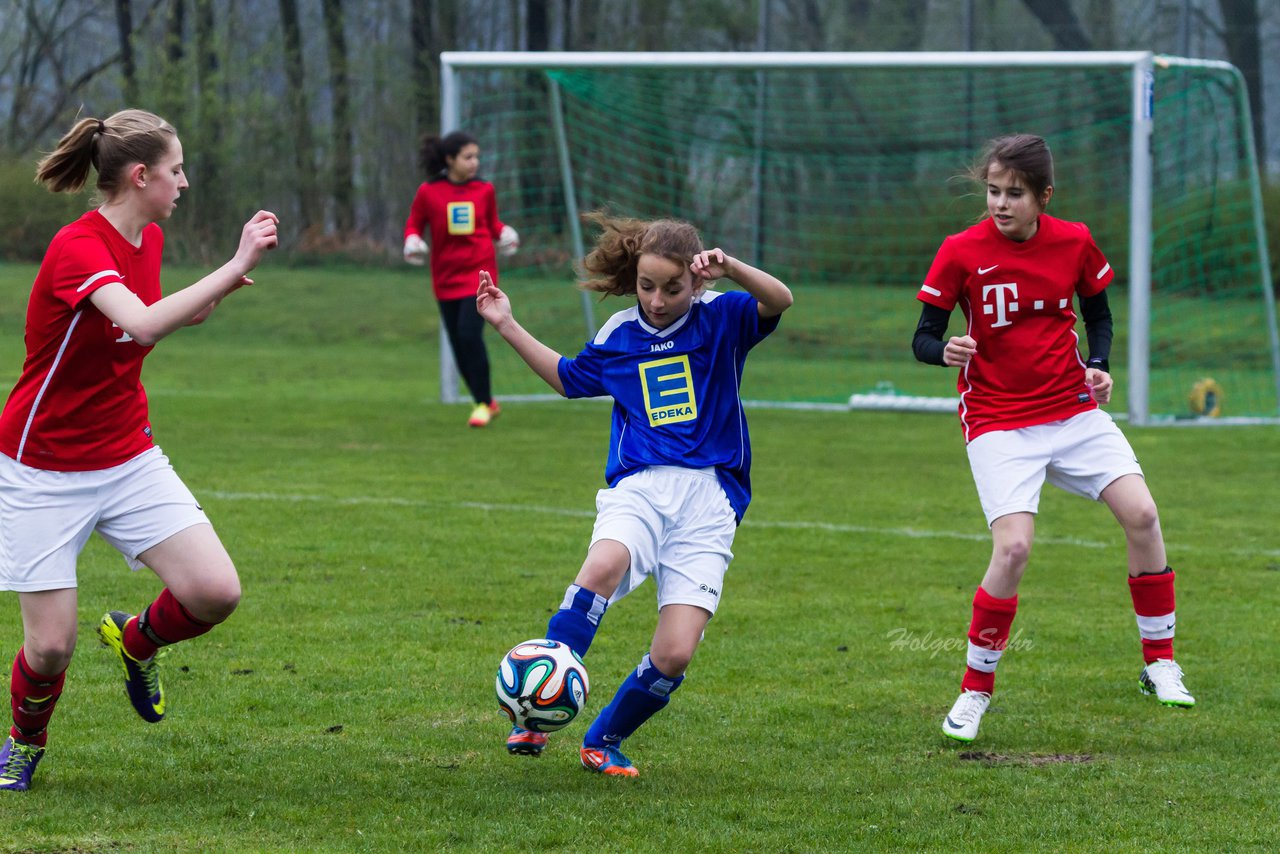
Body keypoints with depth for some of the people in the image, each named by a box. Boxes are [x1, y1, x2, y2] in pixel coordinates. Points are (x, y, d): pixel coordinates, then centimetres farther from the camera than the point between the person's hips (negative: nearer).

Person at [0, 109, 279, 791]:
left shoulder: (148, 239, 3)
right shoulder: (77, 248, -23)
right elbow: (145, 324, -41)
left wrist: (223, 286, 4)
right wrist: (235, 266, -36)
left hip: (130, 460, 6)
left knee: (216, 592, -12)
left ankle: (135, 639, 21)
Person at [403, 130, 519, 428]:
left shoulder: (484, 190, 2)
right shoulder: (428, 192, -3)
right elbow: (414, 224, 6)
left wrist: (505, 234, -5)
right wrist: (413, 242, -15)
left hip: (479, 272, -2)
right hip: (446, 277, 2)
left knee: (470, 334, -17)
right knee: (459, 345, 5)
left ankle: (483, 403, -5)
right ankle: (486, 402, 22)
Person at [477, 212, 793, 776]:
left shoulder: (719, 319, 5)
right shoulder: (619, 334, 14)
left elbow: (779, 301, -14)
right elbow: (569, 378, 33)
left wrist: (730, 268, -30)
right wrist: (508, 328, 30)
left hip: (708, 498, -1)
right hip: (638, 486, 1)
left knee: (674, 655, -11)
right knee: (604, 565, -36)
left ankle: (604, 741, 15)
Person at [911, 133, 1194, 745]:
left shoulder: (1074, 242, -1)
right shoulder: (961, 252, -9)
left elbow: (1098, 313, 15)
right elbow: (923, 338, -5)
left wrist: (1098, 365, -4)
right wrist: (945, 351, -28)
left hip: (1075, 411, 4)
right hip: (999, 423, -4)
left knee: (1141, 515, -9)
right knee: (1013, 547, -21)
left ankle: (1160, 665, 9)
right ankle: (975, 691, -3)